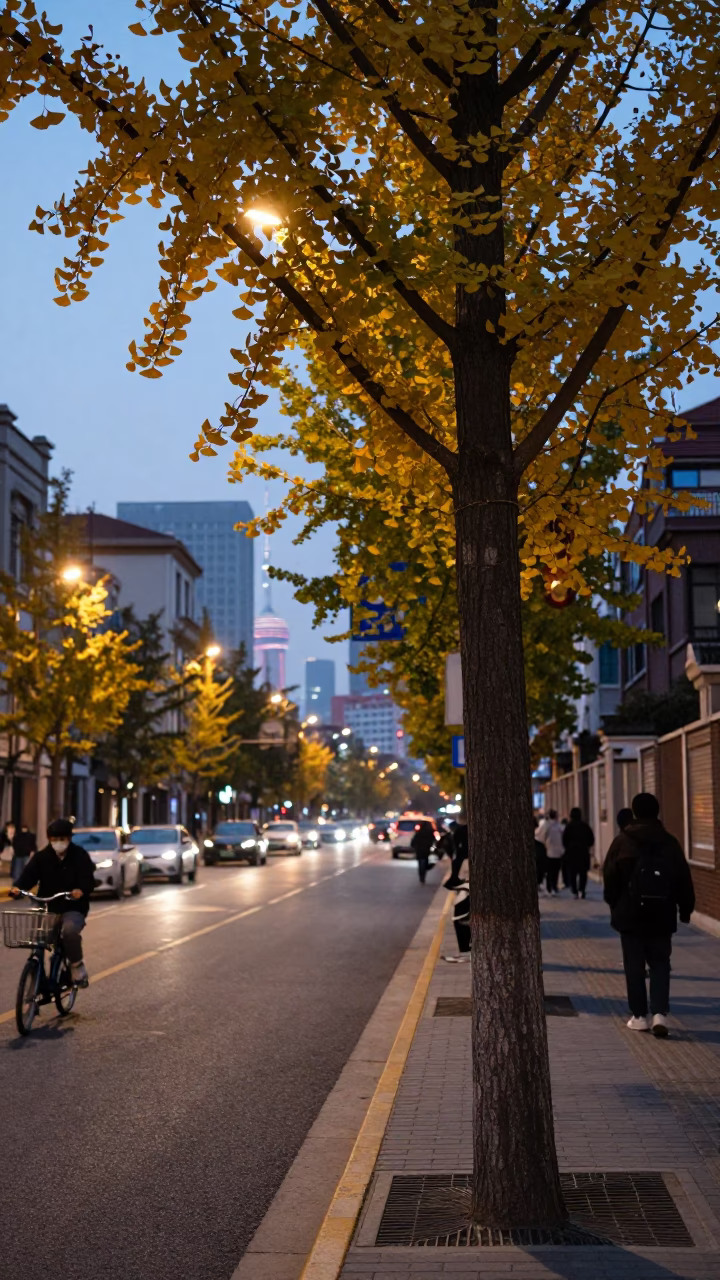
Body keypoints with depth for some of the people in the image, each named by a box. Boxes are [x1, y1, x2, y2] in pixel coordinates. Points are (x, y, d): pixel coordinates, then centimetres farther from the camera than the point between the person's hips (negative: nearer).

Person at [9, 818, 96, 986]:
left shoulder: (80, 856, -2)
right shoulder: (42, 857, 4)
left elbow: (88, 880, -12)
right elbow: (29, 874, -7)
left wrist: (81, 891, -35)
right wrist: (17, 887, -29)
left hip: (73, 908, -4)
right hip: (47, 908, 4)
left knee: (69, 930, -32)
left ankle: (77, 965, -11)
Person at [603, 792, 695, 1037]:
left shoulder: (622, 842, -5)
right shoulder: (670, 843, 0)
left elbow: (610, 879, 0)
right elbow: (684, 880, 3)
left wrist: (614, 905, 14)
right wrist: (685, 909, 13)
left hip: (630, 916, -1)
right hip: (661, 917, 1)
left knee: (634, 967, 6)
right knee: (660, 965, 7)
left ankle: (639, 1015, 8)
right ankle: (659, 1013, -7)